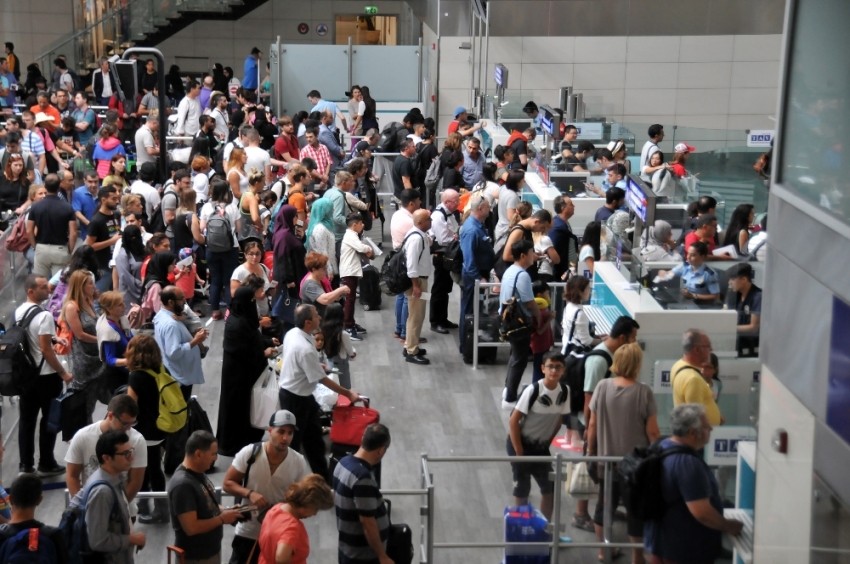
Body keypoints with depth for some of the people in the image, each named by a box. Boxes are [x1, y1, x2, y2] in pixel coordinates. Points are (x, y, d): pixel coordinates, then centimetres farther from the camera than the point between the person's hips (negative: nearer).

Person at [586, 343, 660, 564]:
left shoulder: (602, 387, -8)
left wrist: (590, 451, 11)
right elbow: (652, 431, -13)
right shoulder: (644, 392, -17)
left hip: (607, 458, 3)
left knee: (605, 503, 20)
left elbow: (593, 425, -2)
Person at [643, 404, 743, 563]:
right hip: (684, 546, -9)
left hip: (660, 537, 9)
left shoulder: (662, 447, 3)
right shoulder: (687, 463, -28)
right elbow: (701, 512, -29)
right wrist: (728, 526, -12)